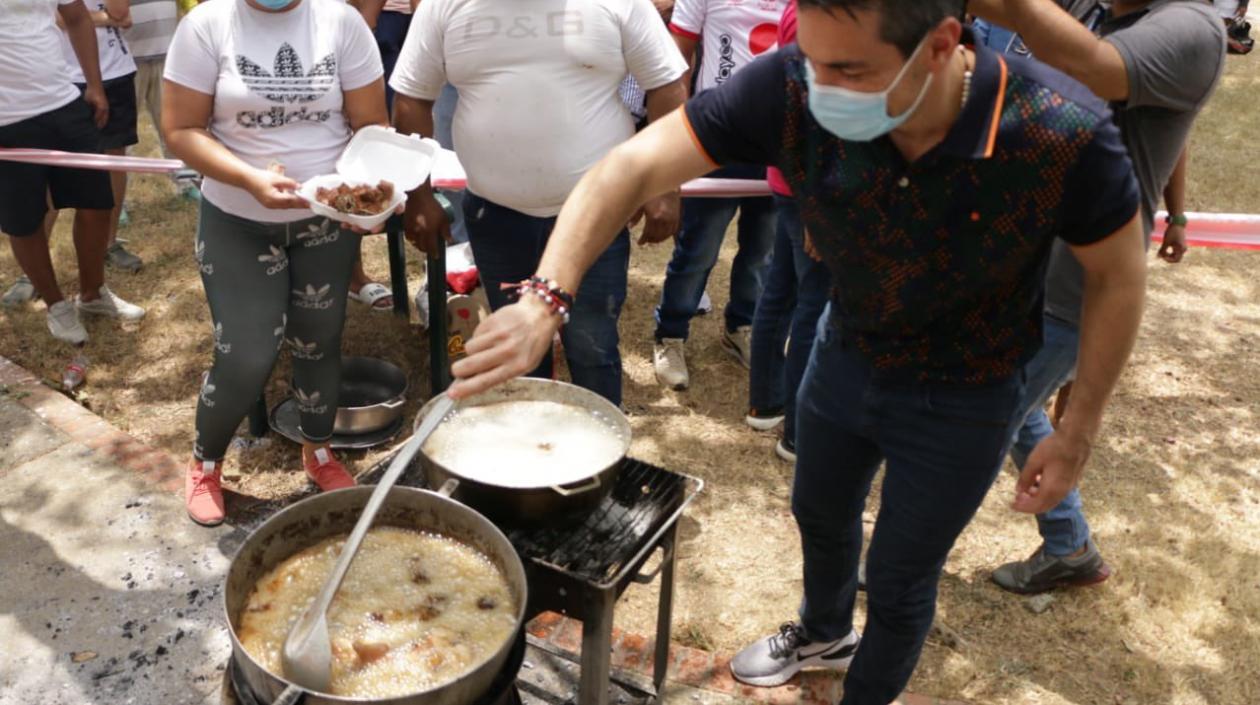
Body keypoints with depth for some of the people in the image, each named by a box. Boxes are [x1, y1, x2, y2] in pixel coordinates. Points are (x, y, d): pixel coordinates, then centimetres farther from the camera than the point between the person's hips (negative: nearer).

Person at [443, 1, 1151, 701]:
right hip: (846, 353, 4)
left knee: (899, 584, 14)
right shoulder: (792, 89, -29)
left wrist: (1078, 432, -11)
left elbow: (1119, 276, -16)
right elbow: (633, 166, -29)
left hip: (961, 400, -3)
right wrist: (545, 299, -42)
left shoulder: (1065, 134, -33)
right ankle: (824, 633, 62)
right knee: (820, 513, 28)